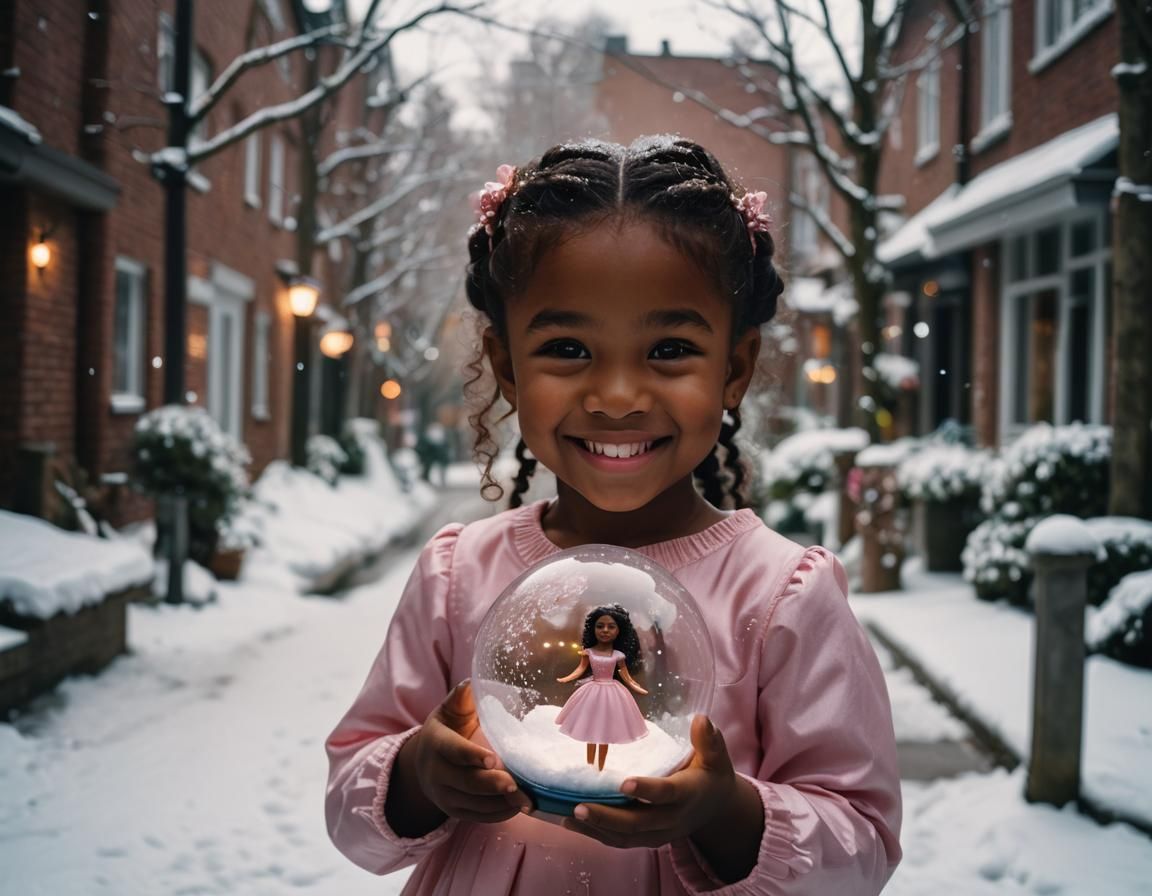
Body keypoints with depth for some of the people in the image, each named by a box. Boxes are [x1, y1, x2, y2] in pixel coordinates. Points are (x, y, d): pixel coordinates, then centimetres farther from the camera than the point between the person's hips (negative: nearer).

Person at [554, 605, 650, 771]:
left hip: (611, 694, 0)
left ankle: (600, 768, 21)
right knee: (591, 732, 9)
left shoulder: (618, 655, -4)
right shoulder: (588, 652, -6)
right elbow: (580, 670, -10)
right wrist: (565, 679, -23)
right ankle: (590, 767, 23)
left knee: (606, 733, 9)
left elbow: (626, 677, 1)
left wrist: (638, 689, -8)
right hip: (593, 692, 0)